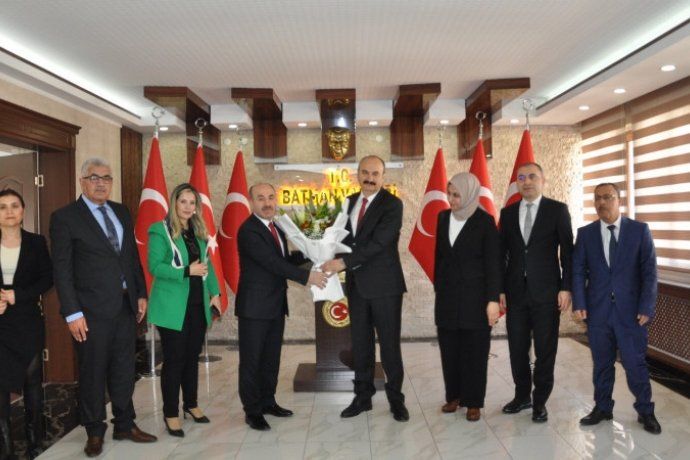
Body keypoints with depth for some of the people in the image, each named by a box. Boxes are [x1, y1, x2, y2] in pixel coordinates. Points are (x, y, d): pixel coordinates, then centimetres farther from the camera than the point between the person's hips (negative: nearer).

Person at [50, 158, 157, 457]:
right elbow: (62, 270, -9)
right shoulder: (65, 217, -6)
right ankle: (95, 433, 27)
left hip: (126, 306, 5)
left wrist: (141, 294, 9)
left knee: (124, 370, 15)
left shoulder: (122, 212, 10)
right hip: (93, 310, -5)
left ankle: (125, 425, 31)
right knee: (93, 374, 9)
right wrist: (72, 313, -13)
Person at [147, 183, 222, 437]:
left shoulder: (198, 232, 12)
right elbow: (154, 266, -15)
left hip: (198, 305, 6)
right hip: (172, 307, -6)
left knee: (192, 356, 15)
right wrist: (187, 271, -22)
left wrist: (215, 292, 4)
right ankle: (170, 413, 16)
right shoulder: (160, 230, -7)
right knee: (174, 359, 2)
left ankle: (191, 404, 31)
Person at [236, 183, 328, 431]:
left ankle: (267, 402, 30)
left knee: (271, 357, 16)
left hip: (276, 306, 8)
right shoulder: (248, 230, -16)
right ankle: (252, 411, 14)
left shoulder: (276, 229, 13)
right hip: (255, 307, -8)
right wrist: (307, 276, -22)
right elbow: (271, 262, -23)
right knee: (252, 360, 3)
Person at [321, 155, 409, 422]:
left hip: (384, 284, -5)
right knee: (360, 343, 13)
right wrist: (335, 263, -5)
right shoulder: (350, 202, 10)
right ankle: (363, 397, 26)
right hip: (356, 284, 6)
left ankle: (396, 399, 20)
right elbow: (345, 236, 13)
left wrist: (344, 262, -23)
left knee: (389, 344, 4)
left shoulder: (392, 205, -10)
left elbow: (378, 243, -20)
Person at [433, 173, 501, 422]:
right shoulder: (443, 217, 5)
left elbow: (493, 263, -10)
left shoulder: (485, 221, -9)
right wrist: (437, 287, 12)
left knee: (474, 351, 5)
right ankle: (454, 395, 25)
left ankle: (473, 402, 17)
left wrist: (493, 299, -13)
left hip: (474, 296, -4)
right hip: (447, 295, 4)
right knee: (450, 349, 10)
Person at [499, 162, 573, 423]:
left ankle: (540, 401, 21)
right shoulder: (508, 213, 9)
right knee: (517, 348, 10)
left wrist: (566, 287, -8)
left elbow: (567, 251, -2)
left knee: (545, 350, 6)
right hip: (516, 292, 3)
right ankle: (522, 396, 28)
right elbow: (502, 253, 8)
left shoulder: (557, 210, 0)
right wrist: (500, 289, 4)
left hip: (546, 292, -3)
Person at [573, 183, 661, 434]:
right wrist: (579, 303, -7)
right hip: (597, 310, 2)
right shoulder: (585, 233, 5)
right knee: (602, 363, 11)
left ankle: (645, 411, 23)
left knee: (635, 363, 3)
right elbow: (578, 271, 3)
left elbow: (649, 271, -2)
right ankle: (602, 408, 26)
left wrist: (646, 307, -9)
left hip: (630, 310, -1)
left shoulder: (640, 230, 1)